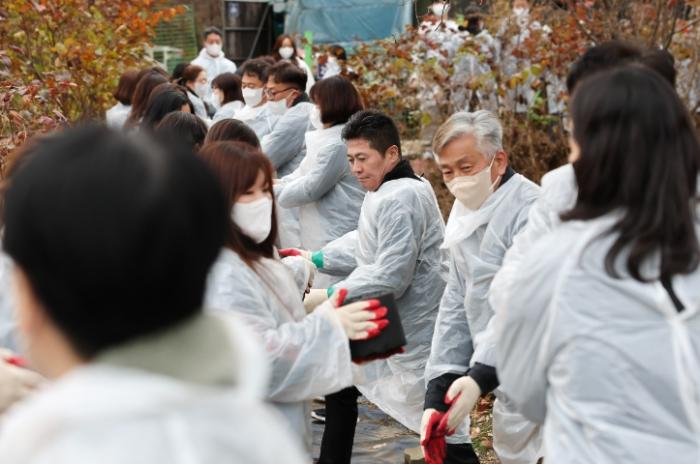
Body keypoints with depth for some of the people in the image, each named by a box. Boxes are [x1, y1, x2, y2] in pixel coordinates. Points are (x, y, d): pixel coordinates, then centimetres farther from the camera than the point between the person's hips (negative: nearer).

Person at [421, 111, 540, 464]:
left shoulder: (530, 211, -18)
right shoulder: (464, 212, 10)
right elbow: (456, 303, 10)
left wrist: (481, 375, -33)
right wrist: (437, 391, 3)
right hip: (502, 371, 8)